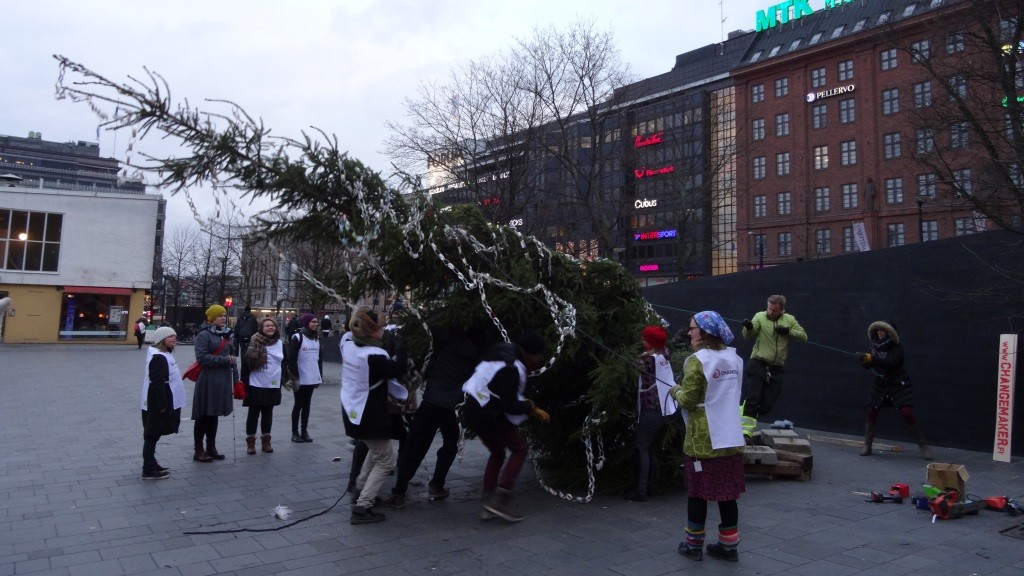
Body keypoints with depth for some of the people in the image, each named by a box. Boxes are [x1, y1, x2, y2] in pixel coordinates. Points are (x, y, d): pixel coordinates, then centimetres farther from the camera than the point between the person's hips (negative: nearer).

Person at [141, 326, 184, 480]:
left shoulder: (164, 355, 14)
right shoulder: (158, 357, -19)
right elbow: (157, 383, -24)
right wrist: (162, 405, -24)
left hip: (163, 403, 10)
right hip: (158, 405, -10)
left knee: (153, 435, 17)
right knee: (152, 436, -3)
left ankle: (152, 464, 27)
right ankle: (149, 470, 2)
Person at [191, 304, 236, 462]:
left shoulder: (226, 334, 15)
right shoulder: (204, 335, -9)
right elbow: (202, 358, -18)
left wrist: (234, 378, 14)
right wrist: (225, 360, -17)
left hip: (223, 380, 7)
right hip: (208, 380, -7)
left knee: (214, 415, 15)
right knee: (204, 415, 0)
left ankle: (211, 448, 23)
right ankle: (198, 450, 9)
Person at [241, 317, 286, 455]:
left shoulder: (280, 344, 5)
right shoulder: (254, 343, -8)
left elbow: (284, 363, 14)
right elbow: (246, 364, -8)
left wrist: (283, 379, 10)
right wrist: (244, 383, -12)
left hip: (273, 386, 4)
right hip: (256, 386, -4)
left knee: (268, 413, 13)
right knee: (254, 413, 5)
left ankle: (266, 441, 21)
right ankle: (250, 441, 14)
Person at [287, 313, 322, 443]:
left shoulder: (316, 339, 10)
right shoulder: (297, 337, -10)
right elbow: (292, 360, -13)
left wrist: (320, 376, 9)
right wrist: (295, 378, -16)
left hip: (312, 378, 5)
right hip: (300, 379, -5)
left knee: (307, 404, 11)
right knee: (298, 404, 3)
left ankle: (304, 432, 17)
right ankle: (294, 433, 13)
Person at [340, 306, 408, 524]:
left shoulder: (347, 342, -7)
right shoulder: (375, 356, -28)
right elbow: (398, 371, -17)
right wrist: (400, 347, -11)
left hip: (351, 411, 8)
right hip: (370, 416, -8)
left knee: (375, 449, 31)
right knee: (383, 462, 6)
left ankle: (361, 490, 36)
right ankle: (362, 508, 0)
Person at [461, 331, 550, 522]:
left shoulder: (503, 351, 7)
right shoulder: (510, 369, -24)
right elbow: (510, 406, -24)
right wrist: (532, 408, -9)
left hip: (473, 413, 9)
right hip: (490, 418, -9)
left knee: (497, 453, 21)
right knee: (520, 449, 5)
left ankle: (488, 506, 21)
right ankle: (501, 500, -1)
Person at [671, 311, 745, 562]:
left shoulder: (697, 360, -15)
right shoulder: (734, 359, 7)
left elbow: (688, 401, -16)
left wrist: (675, 390, 4)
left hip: (703, 440, -6)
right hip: (731, 437, 6)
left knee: (698, 492, 6)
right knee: (727, 493, 12)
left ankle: (694, 545, 17)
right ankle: (729, 545, 20)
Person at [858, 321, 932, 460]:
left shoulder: (897, 347, -15)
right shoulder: (876, 346, 0)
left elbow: (890, 362, -33)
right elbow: (868, 365, 1)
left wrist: (871, 358, -44)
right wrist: (864, 360, -22)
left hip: (898, 385, -5)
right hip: (881, 384, 5)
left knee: (907, 414, -14)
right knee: (871, 412, 3)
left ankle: (923, 446, 0)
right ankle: (867, 446, 13)